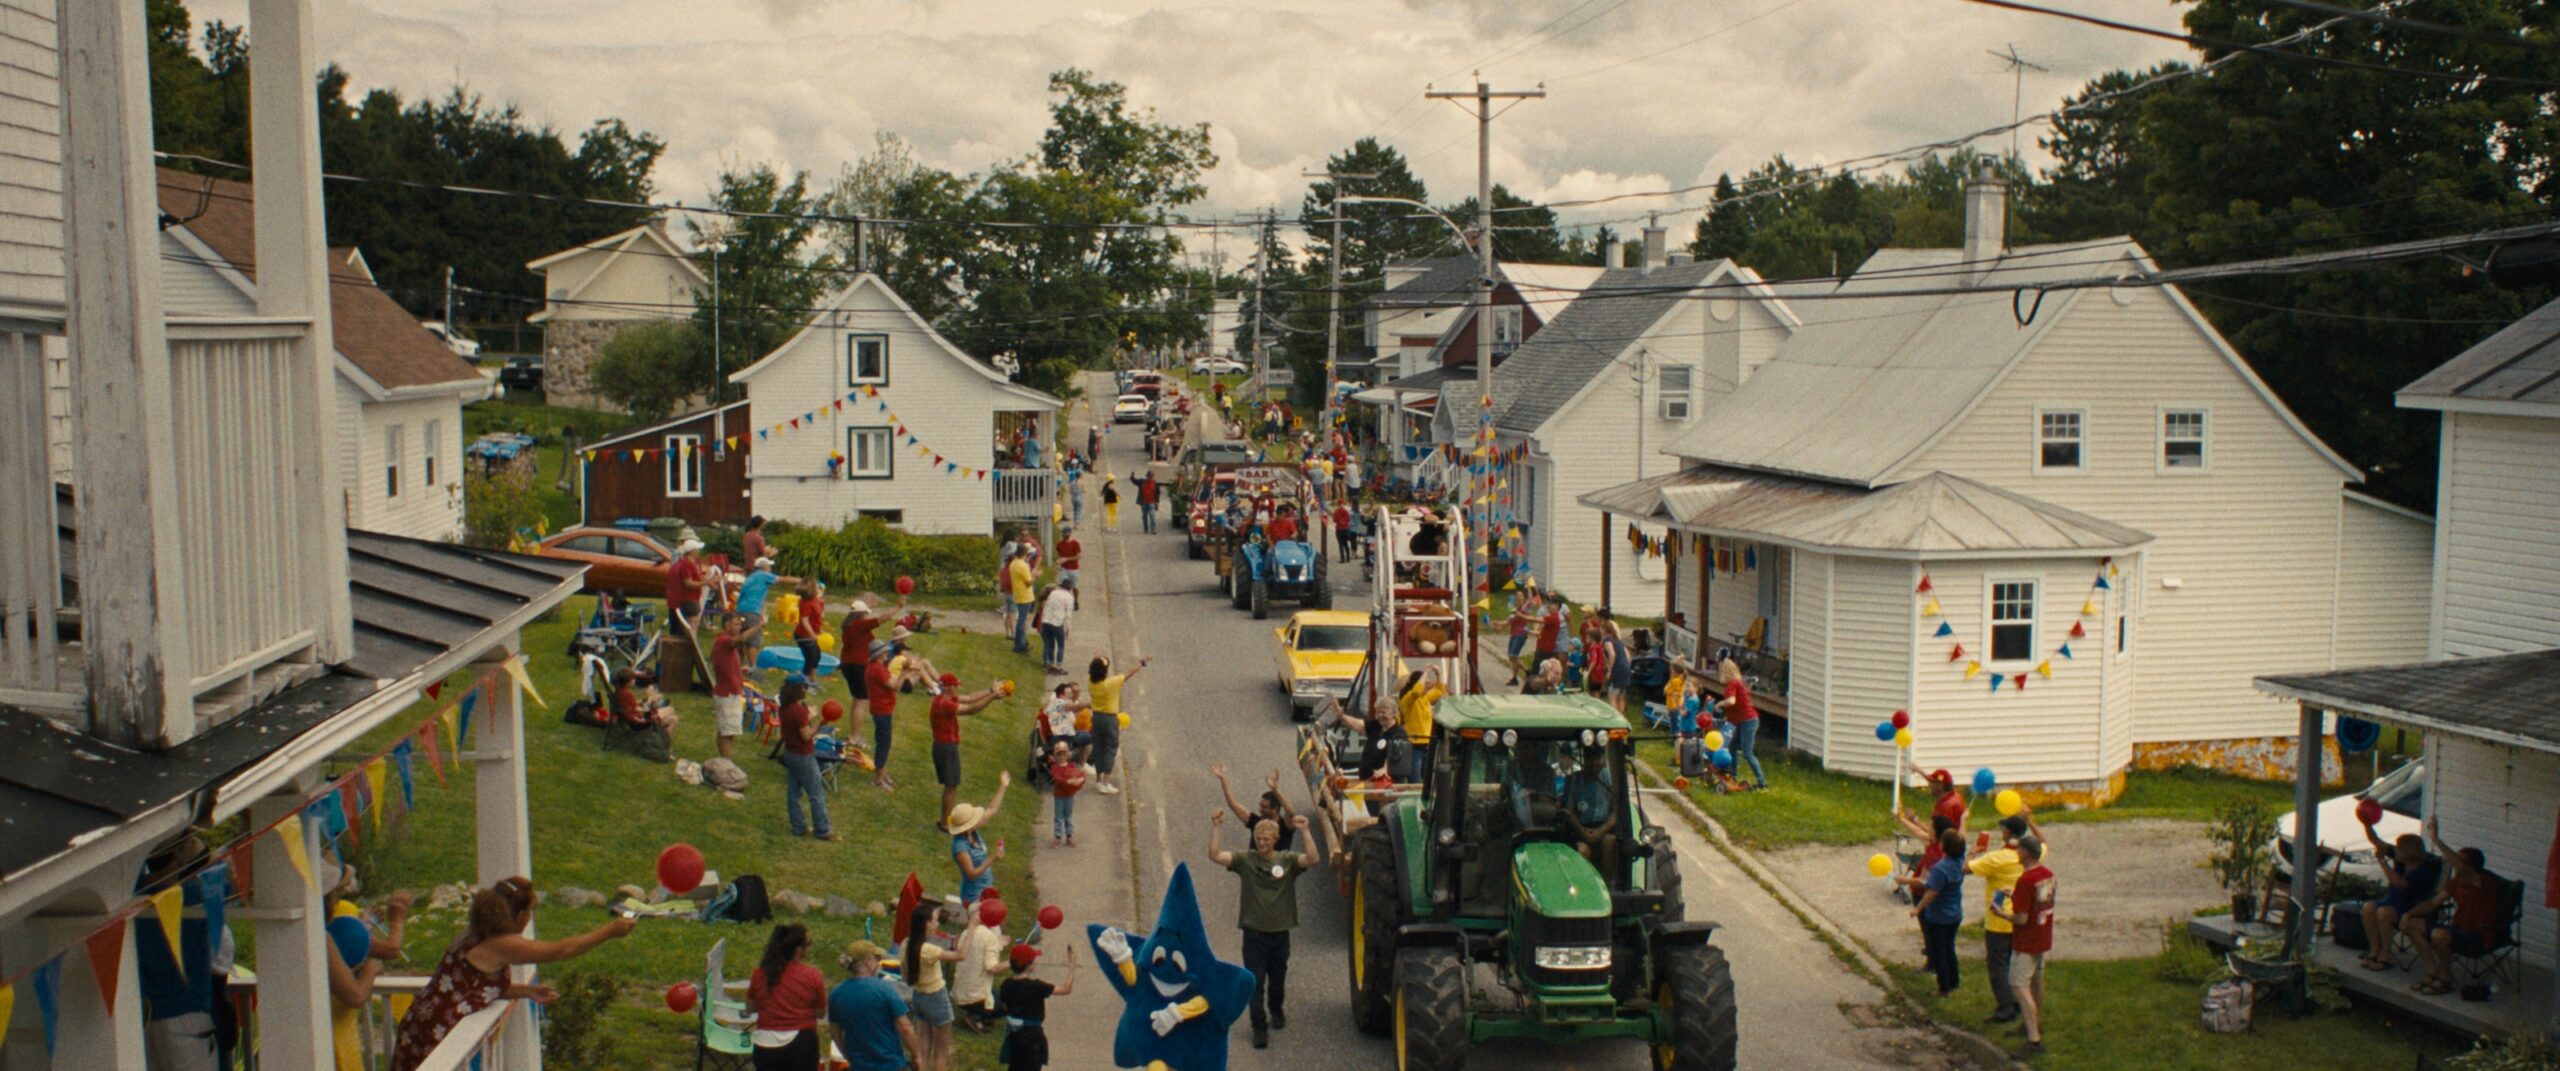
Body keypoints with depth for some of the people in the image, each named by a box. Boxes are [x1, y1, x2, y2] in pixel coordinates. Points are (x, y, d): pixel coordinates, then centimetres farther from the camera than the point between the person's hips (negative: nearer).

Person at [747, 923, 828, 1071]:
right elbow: (821, 1012, -1)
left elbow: (750, 1007, 8)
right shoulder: (812, 976, -10)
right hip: (801, 1043, -2)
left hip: (767, 1043, 2)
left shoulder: (760, 973, -2)